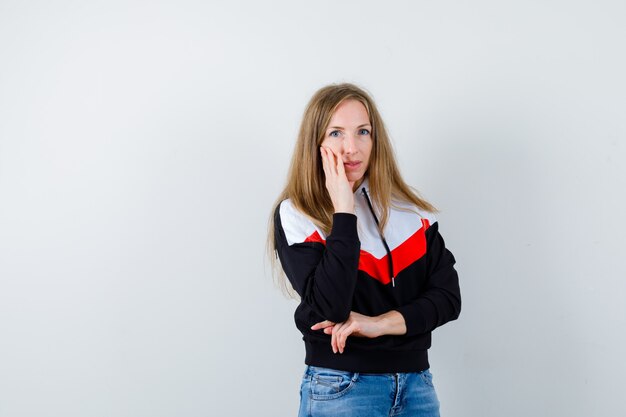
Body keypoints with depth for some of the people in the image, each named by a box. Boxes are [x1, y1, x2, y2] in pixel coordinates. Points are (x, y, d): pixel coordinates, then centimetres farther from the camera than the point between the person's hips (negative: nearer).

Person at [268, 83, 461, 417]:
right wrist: (344, 211, -18)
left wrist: (380, 323, -14)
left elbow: (448, 296, 0)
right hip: (340, 389, -3)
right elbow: (328, 308, -19)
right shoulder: (294, 214, -7)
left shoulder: (411, 210, 5)